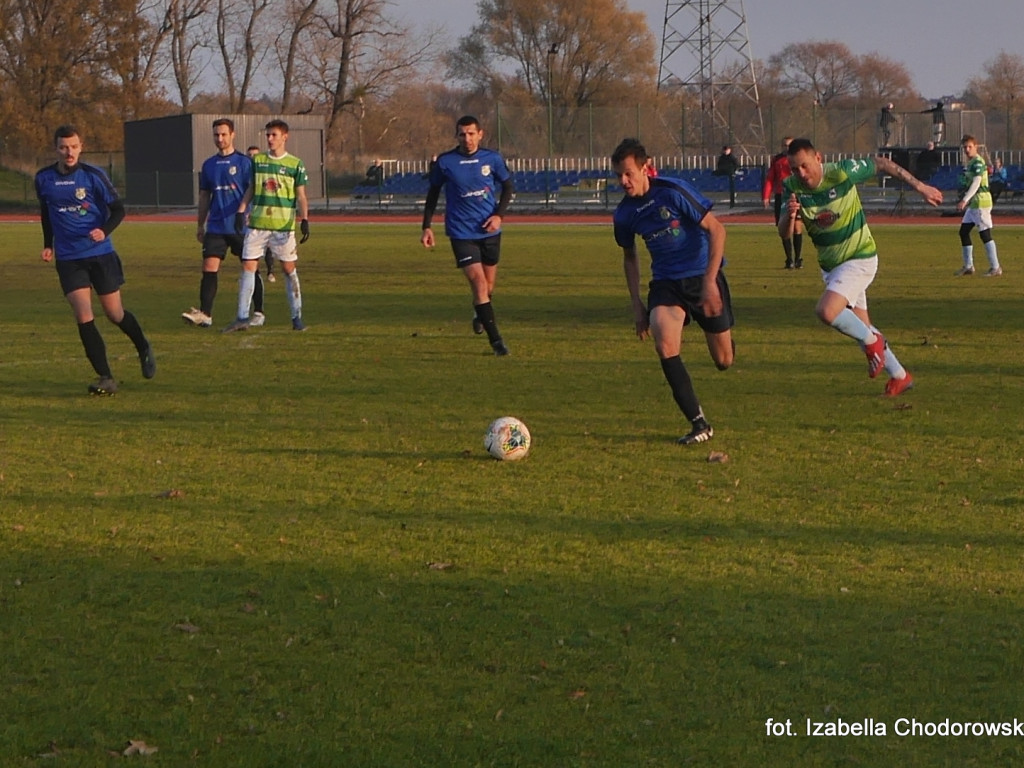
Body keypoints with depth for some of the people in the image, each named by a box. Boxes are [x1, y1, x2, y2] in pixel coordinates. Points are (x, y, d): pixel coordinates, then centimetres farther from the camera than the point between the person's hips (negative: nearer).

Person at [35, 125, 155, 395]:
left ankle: (144, 349, 38)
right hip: (68, 259, 2)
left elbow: (118, 209, -4)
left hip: (101, 254, -2)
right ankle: (106, 378, -7)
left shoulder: (93, 175, -8)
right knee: (83, 317, -11)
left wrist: (104, 231, -21)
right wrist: (48, 244, 14)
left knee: (114, 314, 8)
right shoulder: (44, 179, 1)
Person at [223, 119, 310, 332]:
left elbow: (301, 196, 2)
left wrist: (304, 221, -8)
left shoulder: (295, 164, 1)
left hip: (284, 225, -2)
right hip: (257, 224, 3)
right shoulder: (257, 161, 9)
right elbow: (250, 189, 16)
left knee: (289, 268, 2)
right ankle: (243, 317, -1)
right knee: (248, 266, -3)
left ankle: (297, 316, 10)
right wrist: (240, 212, 6)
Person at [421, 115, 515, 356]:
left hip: (489, 230, 3)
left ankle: (479, 313, 49)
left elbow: (508, 186, 10)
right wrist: (427, 227, 2)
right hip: (461, 232, -3)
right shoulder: (445, 162, -7)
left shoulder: (492, 159, -3)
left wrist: (499, 215, -4)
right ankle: (496, 340, -14)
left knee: (488, 286, 14)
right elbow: (433, 193, 6)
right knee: (478, 282, -16)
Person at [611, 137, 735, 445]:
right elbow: (629, 257, 15)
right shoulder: (624, 214, -3)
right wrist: (637, 304, 9)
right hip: (665, 282, 3)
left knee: (723, 361, 4)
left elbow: (716, 230, -15)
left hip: (703, 277, -3)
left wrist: (709, 282, -21)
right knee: (665, 346, -25)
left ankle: (724, 343, 45)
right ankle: (699, 424, -15)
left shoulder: (672, 192, -17)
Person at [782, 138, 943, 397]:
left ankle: (871, 341, -1)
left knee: (827, 311, -26)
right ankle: (899, 375, 29)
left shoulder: (842, 173, -22)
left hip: (859, 259, -6)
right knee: (860, 326, 14)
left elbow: (881, 164, -8)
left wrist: (919, 186, -4)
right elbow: (784, 232, -11)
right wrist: (789, 215, -35)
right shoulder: (793, 186, -10)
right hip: (829, 265, 6)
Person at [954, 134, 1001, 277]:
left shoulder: (978, 162, -14)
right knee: (963, 232, 11)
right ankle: (968, 266, 20)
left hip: (981, 202, -10)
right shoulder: (969, 163, 15)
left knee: (985, 234, -7)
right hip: (972, 204, 10)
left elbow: (976, 184, -25)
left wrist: (964, 200, -32)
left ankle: (995, 267, -3)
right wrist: (964, 201, 22)